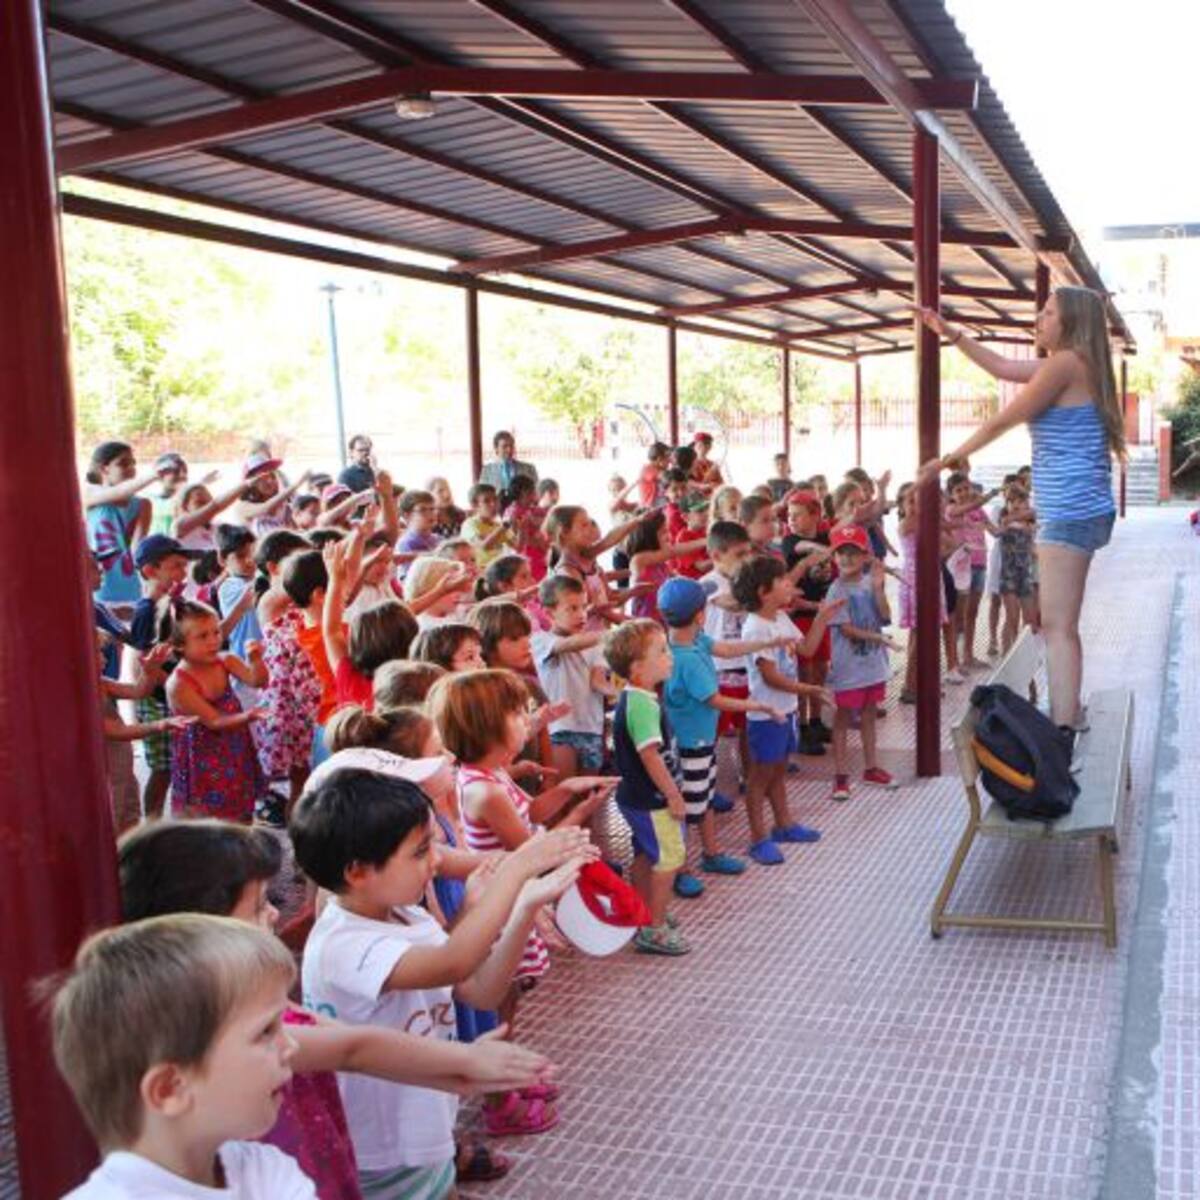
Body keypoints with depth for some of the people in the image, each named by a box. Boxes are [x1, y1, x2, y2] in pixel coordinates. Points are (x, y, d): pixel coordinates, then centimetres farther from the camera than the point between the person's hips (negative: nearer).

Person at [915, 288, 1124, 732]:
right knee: (1058, 621, 20)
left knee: (1058, 626, -14)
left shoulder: (1064, 362, -12)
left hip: (1070, 511, -11)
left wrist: (948, 459, 3)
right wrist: (950, 332, 26)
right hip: (1073, 510, 11)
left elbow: (1002, 421, -8)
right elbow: (1002, 367, 27)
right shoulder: (1074, 363, 18)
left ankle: (1061, 733, -16)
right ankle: (1071, 714, 29)